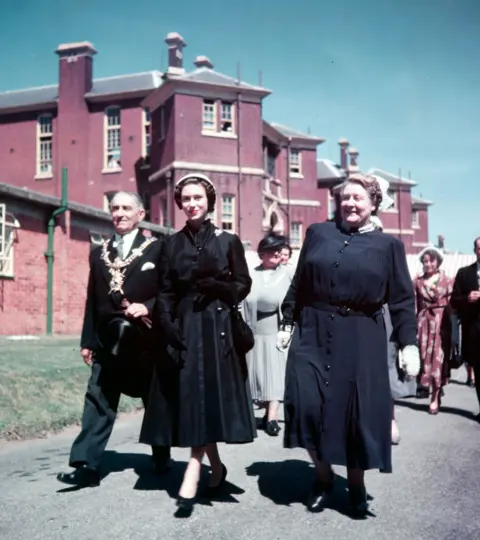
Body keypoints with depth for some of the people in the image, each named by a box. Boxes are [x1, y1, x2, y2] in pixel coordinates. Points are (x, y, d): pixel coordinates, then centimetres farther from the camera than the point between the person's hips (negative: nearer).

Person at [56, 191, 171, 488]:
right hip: (108, 342, 3)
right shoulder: (99, 253, 12)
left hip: (145, 340, -3)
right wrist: (87, 340, 8)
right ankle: (88, 465, -1)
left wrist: (148, 307, -21)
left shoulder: (157, 248, -1)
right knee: (98, 402, -2)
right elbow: (93, 300, 11)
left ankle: (162, 457, 29)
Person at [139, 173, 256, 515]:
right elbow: (165, 292, 6)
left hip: (218, 326, -3)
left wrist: (219, 288, -15)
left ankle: (191, 479, -7)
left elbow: (244, 284, 4)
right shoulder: (172, 244, 9)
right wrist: (167, 325, -8)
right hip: (183, 327, 3)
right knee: (189, 398, 4)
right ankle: (216, 469, 21)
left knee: (209, 395, -8)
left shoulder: (228, 241, 3)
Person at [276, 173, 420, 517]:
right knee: (309, 404, -7)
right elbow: (299, 283, 12)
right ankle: (323, 476, 17)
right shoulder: (318, 233, 8)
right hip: (313, 333, 1)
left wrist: (409, 343, -5)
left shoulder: (388, 245, 3)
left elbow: (402, 299, 2)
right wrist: (288, 322, 9)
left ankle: (356, 485, 23)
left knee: (358, 411, 2)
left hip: (361, 340, -1)